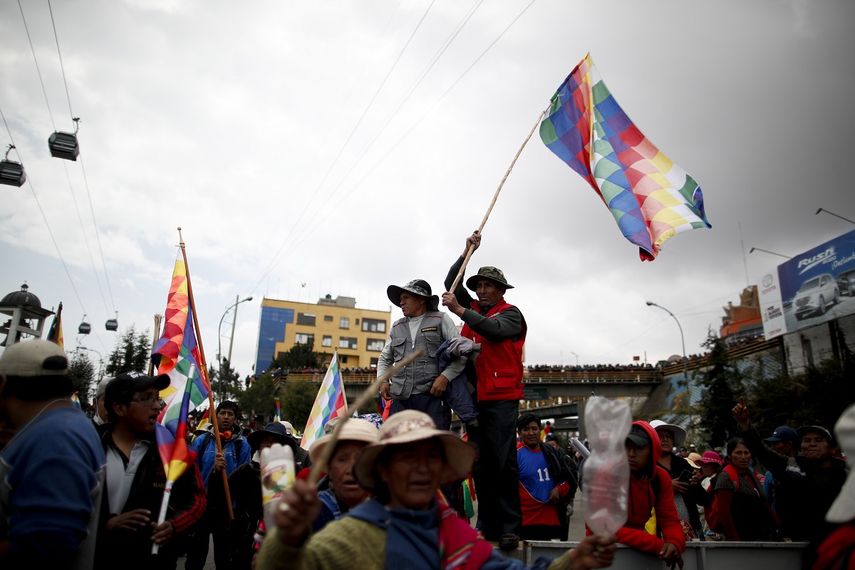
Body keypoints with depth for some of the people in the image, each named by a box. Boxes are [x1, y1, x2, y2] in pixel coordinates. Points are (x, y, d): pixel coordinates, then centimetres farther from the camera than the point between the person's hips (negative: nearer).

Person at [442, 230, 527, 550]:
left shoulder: (511, 313, 2)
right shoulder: (475, 309, 17)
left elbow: (495, 329, -19)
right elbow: (451, 283, 15)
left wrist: (460, 311, -22)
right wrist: (467, 252, 7)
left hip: (501, 398, -6)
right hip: (474, 397, 6)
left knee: (504, 462, -7)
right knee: (480, 463, 7)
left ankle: (510, 528, -1)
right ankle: (486, 525, 14)